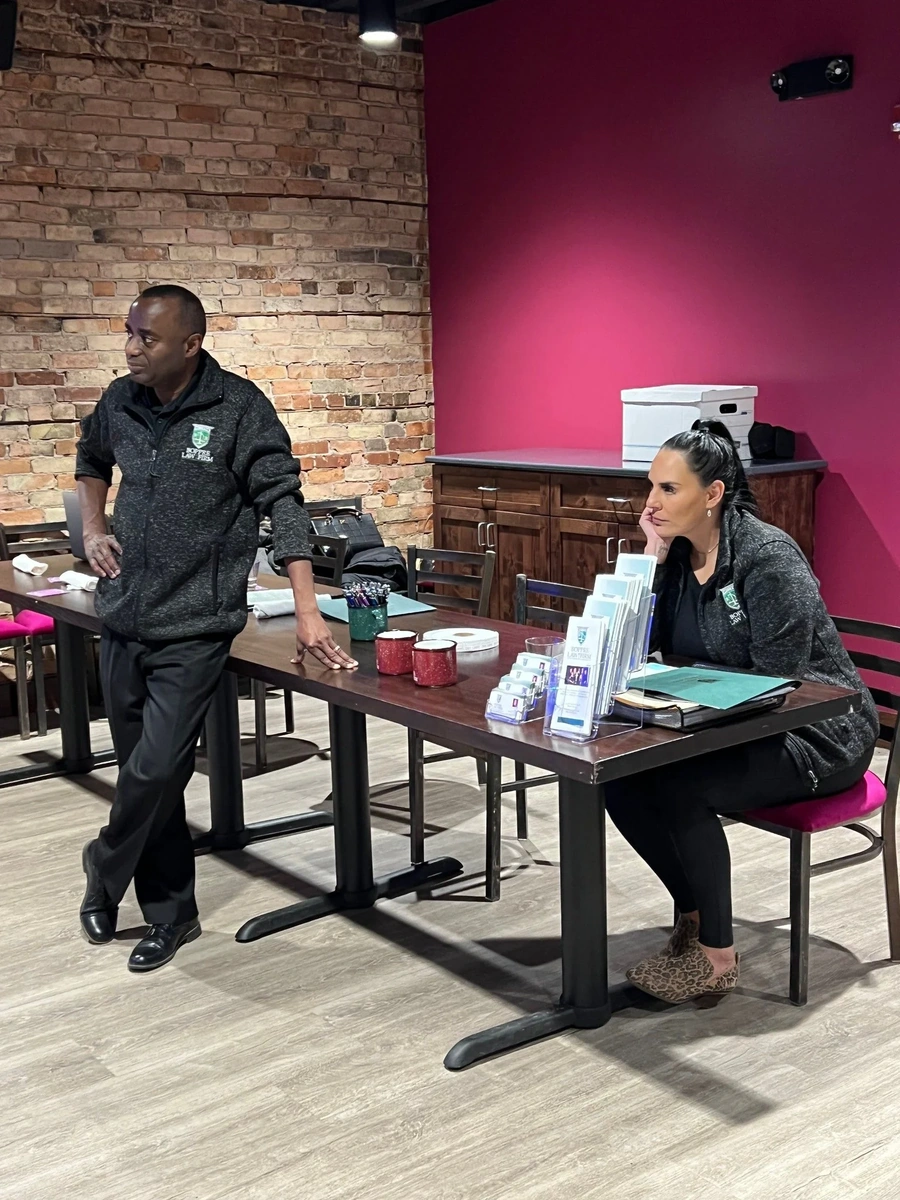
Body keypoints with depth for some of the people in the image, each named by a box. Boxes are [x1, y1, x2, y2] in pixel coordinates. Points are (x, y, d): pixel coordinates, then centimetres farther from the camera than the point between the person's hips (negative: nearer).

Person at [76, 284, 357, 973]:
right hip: (123, 622, 6)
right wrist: (94, 526, 9)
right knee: (145, 773, 10)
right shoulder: (120, 401, 5)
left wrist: (308, 612, -20)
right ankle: (172, 913, 25)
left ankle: (106, 872, 20)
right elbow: (91, 459, 27)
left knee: (156, 771, -9)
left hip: (194, 629, -5)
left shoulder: (239, 407, -11)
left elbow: (283, 501, -13)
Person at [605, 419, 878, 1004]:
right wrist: (653, 555, -12)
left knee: (681, 785, -28)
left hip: (818, 732, -7)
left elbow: (779, 685, -23)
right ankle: (693, 914, 7)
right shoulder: (678, 551, 1)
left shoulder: (768, 557, -22)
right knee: (622, 777, -12)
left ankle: (717, 957, -11)